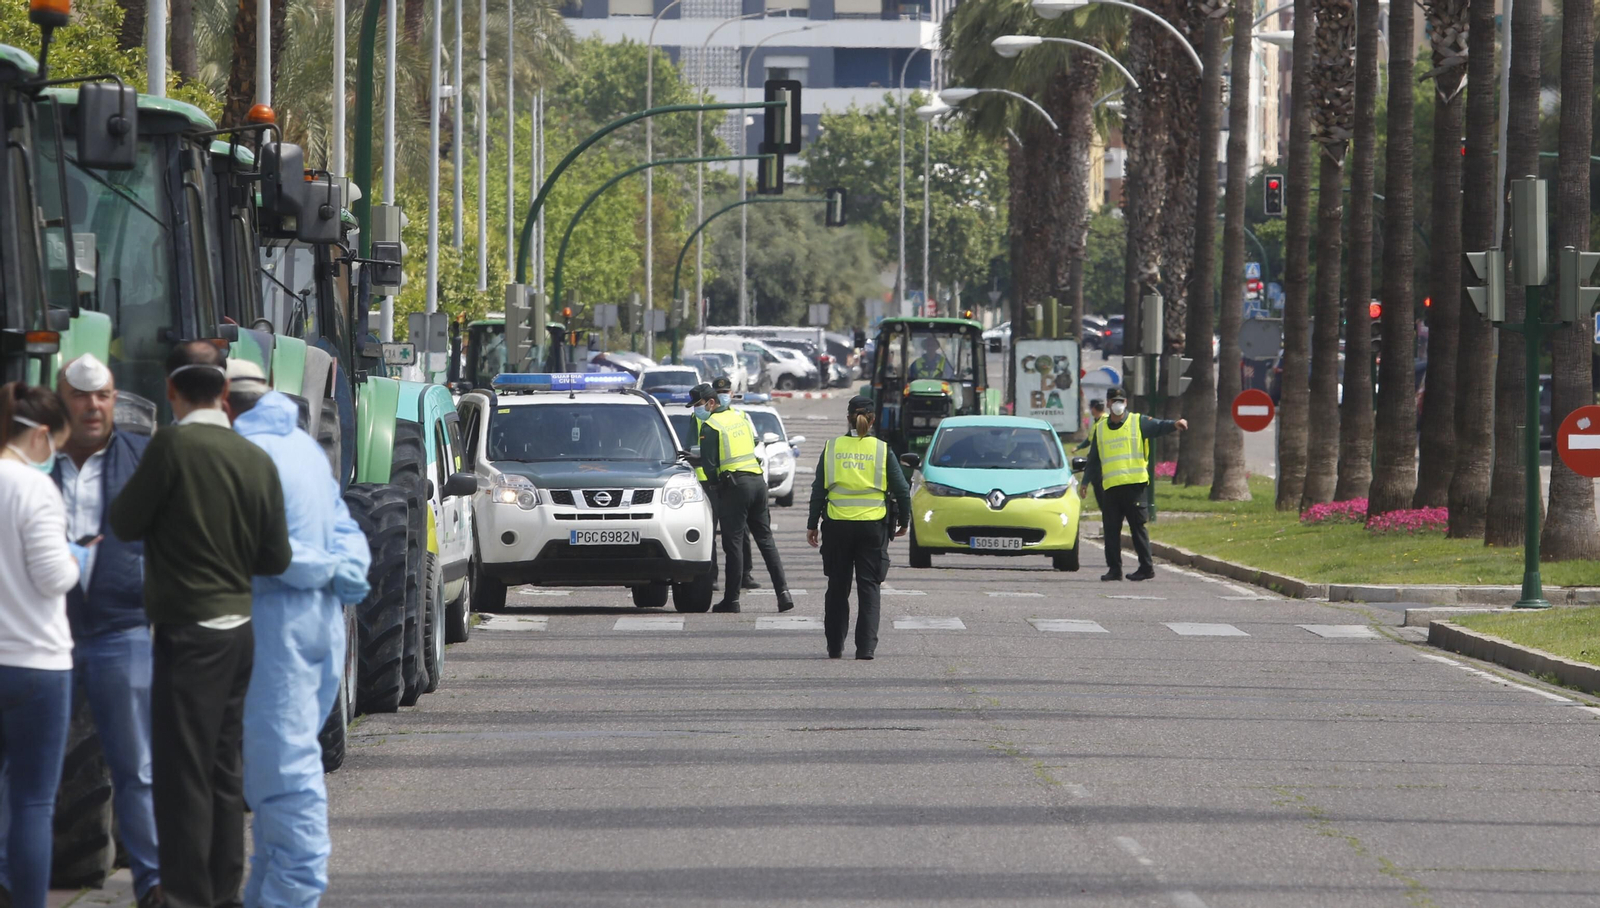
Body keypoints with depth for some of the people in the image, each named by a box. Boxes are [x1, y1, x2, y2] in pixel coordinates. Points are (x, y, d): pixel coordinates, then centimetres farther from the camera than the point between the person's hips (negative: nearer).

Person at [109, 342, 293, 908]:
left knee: (182, 772, -3)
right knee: (223, 769, 16)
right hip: (238, 628, 6)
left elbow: (125, 523, -8)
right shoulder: (256, 459, 2)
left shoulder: (173, 446, -15)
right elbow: (276, 559, 5)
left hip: (188, 630, -6)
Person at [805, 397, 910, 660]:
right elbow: (901, 489, 0)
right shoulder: (882, 450, -2)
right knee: (868, 587, 3)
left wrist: (812, 525, 9)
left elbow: (818, 489, 3)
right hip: (873, 526, -1)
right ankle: (865, 646, -5)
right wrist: (904, 520, 15)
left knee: (837, 587, 12)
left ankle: (835, 646, 15)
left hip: (838, 526, 1)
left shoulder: (831, 448, 1)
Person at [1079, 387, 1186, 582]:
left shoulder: (1138, 422, 4)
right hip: (1110, 486, 4)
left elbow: (1159, 427, -12)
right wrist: (1085, 481, 23)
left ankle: (1146, 567, 0)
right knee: (1111, 529, 2)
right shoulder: (1100, 429, 17)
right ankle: (1114, 568, 7)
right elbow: (1094, 459, 24)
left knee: (1137, 526, -4)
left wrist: (1174, 425, -33)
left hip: (1134, 485, -4)